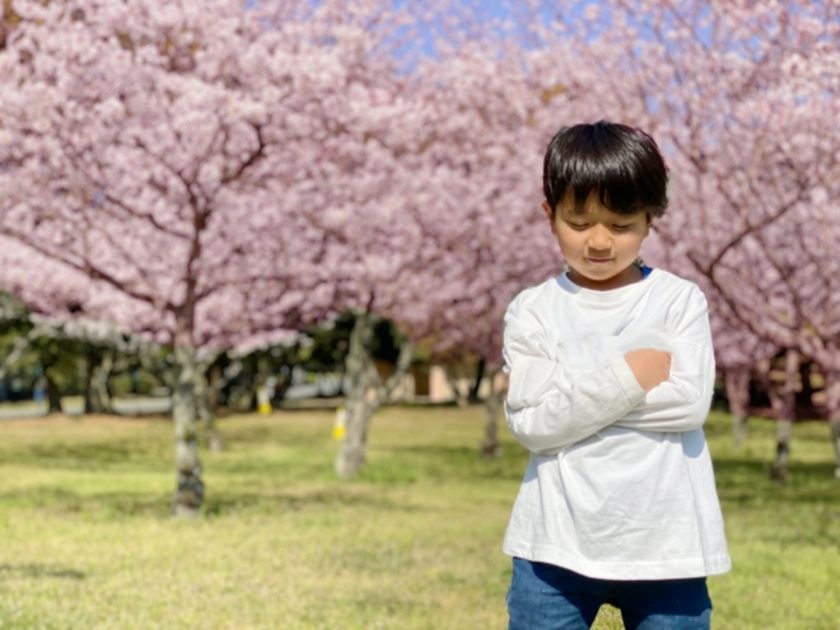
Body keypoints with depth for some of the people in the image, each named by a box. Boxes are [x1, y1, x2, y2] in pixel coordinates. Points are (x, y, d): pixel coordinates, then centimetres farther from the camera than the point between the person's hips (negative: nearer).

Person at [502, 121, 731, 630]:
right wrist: (628, 376, -16)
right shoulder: (533, 310, 0)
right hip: (558, 540, 0)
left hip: (665, 540, 0)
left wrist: (570, 392, -11)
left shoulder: (680, 299, 1)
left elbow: (690, 402, -11)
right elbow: (532, 423, -9)